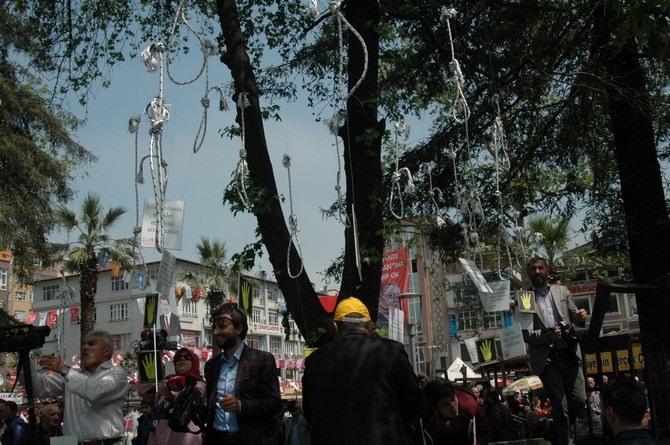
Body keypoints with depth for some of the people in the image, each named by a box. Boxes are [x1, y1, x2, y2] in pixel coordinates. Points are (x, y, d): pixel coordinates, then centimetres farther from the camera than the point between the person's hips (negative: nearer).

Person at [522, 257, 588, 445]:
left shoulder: (562, 291, 12)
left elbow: (574, 317, 12)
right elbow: (524, 334, -5)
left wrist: (580, 317, -12)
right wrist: (547, 336, -22)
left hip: (568, 353, 3)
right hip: (546, 357, -3)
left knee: (579, 400, -1)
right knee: (560, 406, -1)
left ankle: (558, 428, 25)